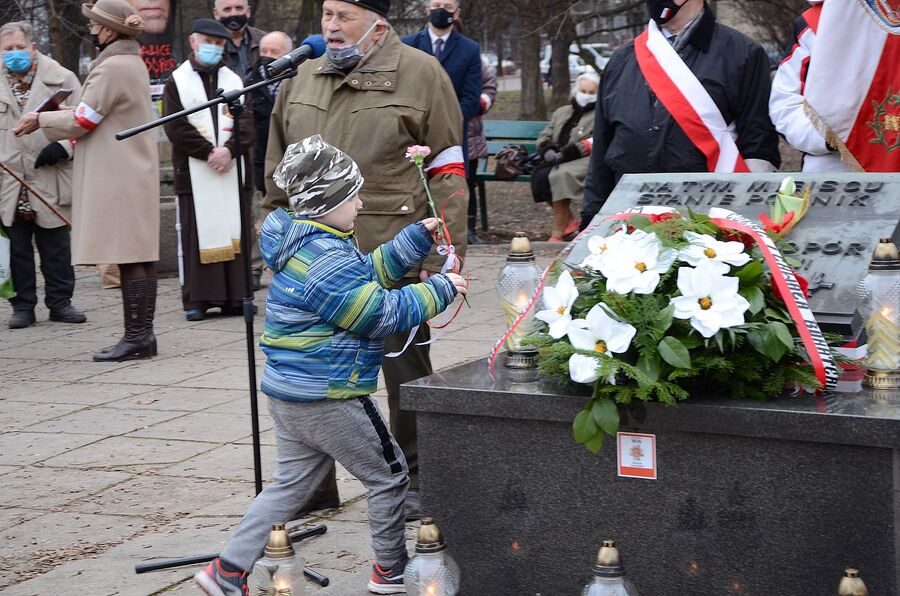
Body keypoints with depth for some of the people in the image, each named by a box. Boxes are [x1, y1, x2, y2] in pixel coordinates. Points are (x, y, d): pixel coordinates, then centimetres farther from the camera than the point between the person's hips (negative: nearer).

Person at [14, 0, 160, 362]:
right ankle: (142, 334, 13)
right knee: (139, 257, 10)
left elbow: (82, 121, -13)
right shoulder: (133, 63, 16)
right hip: (134, 173, 10)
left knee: (129, 259, -9)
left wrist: (41, 120, 1)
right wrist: (59, 115, 13)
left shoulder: (111, 68, -15)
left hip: (116, 178, -10)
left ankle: (136, 337, -8)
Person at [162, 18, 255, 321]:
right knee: (198, 235, -3)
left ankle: (235, 296, 8)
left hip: (232, 169, 3)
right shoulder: (177, 82, 4)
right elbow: (175, 127, -5)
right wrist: (208, 152, -12)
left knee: (234, 232, 3)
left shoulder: (234, 80, 14)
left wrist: (230, 149, -12)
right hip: (195, 172, -3)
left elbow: (247, 123, 5)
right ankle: (197, 299, 0)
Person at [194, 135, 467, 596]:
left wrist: (418, 237, 16)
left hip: (286, 393, 10)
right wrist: (438, 291, -8)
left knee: (291, 483, 17)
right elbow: (381, 313, -19)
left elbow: (369, 274, 19)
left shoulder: (300, 243, 10)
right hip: (327, 399, -10)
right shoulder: (328, 261, -23)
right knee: (388, 476, 8)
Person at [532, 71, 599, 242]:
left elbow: (596, 142, -10)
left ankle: (557, 234, -31)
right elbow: (545, 136, 20)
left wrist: (565, 154, -19)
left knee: (559, 175, -34)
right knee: (539, 175, -24)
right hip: (559, 162, 6)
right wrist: (548, 150, -5)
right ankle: (570, 220, -8)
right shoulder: (562, 112, 25)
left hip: (584, 161, -6)